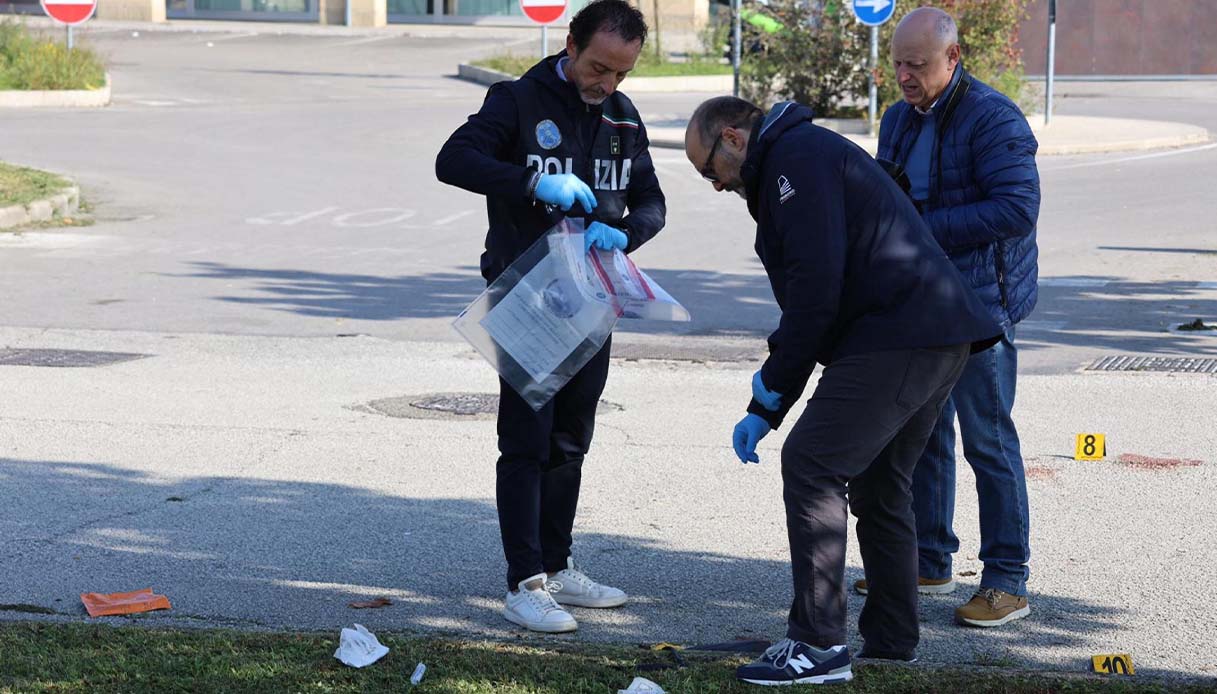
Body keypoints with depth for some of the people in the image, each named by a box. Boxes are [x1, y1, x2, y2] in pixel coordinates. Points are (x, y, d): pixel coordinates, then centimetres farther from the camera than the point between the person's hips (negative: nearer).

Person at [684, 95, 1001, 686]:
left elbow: (817, 286, -16)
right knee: (878, 482, 18)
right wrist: (764, 411, 23)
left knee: (811, 465, -10)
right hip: (942, 338, 11)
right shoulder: (809, 155, 28)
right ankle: (891, 639, 24)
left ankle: (818, 646, -11)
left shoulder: (797, 157, -6)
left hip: (895, 339, -11)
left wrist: (769, 389, -6)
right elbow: (811, 301, 28)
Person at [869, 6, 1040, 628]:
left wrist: (924, 225, -22)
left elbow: (1018, 208, -22)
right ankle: (928, 562, 25)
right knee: (920, 432, 14)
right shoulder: (900, 121, 13)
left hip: (979, 303, -8)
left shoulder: (994, 121, -14)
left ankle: (1007, 582, -1)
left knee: (988, 438, -6)